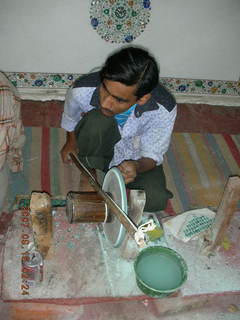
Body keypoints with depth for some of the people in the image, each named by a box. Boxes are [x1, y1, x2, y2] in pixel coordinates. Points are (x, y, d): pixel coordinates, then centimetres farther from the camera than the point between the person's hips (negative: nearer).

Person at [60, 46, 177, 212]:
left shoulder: (164, 109, -32)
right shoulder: (82, 91, -29)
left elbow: (153, 155, -18)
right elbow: (70, 118, -3)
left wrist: (137, 167, -40)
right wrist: (71, 143, 14)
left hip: (134, 157, 1)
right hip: (99, 147, 0)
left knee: (156, 199, -27)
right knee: (97, 119, -35)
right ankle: (90, 171, -9)